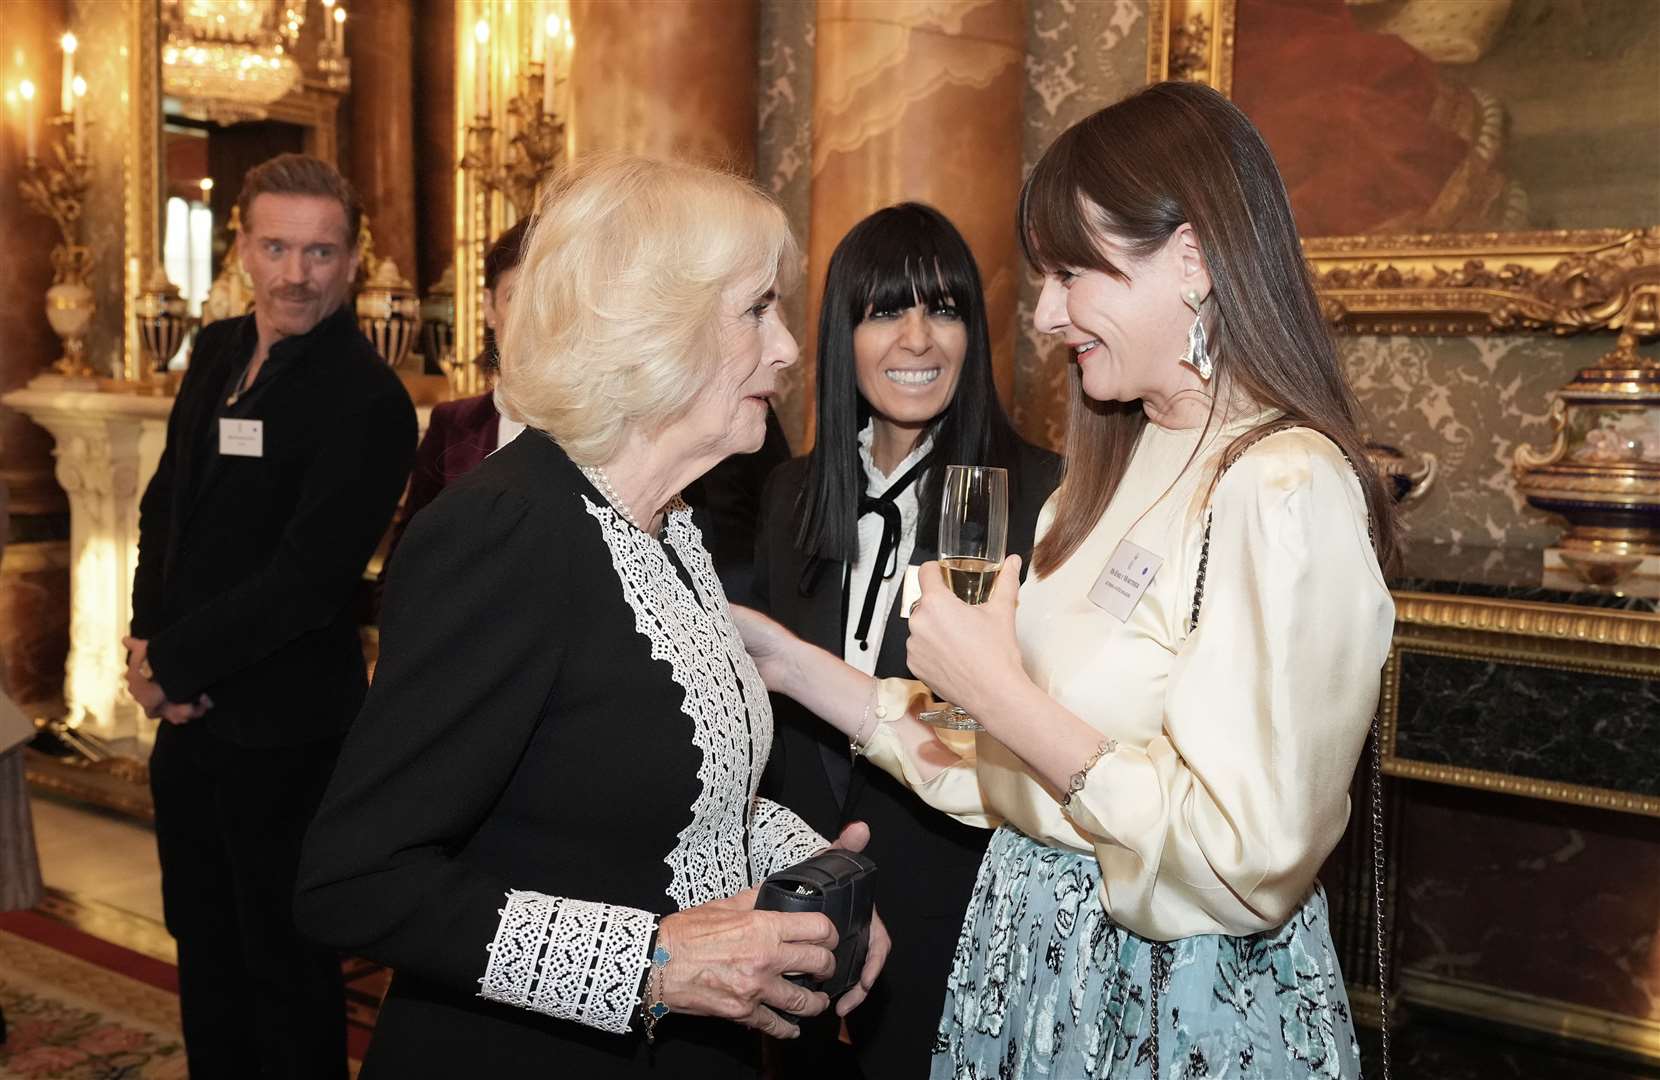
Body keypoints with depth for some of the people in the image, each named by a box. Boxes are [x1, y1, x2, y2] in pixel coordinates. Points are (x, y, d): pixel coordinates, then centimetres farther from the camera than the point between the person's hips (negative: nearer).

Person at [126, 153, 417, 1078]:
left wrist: (174, 662, -14)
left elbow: (308, 578, -22)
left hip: (284, 732, -7)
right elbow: (166, 504, 11)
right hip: (192, 716, 8)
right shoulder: (220, 352, 6)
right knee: (205, 949, 23)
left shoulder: (367, 400, -19)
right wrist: (151, 642, -3)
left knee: (286, 967, 9)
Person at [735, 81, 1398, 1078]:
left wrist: (1001, 690, -22)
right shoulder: (1117, 472, 5)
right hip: (1038, 960, 8)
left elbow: (1246, 861, -27)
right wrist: (788, 662, 0)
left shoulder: (1285, 492, -21)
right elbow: (1003, 766, 5)